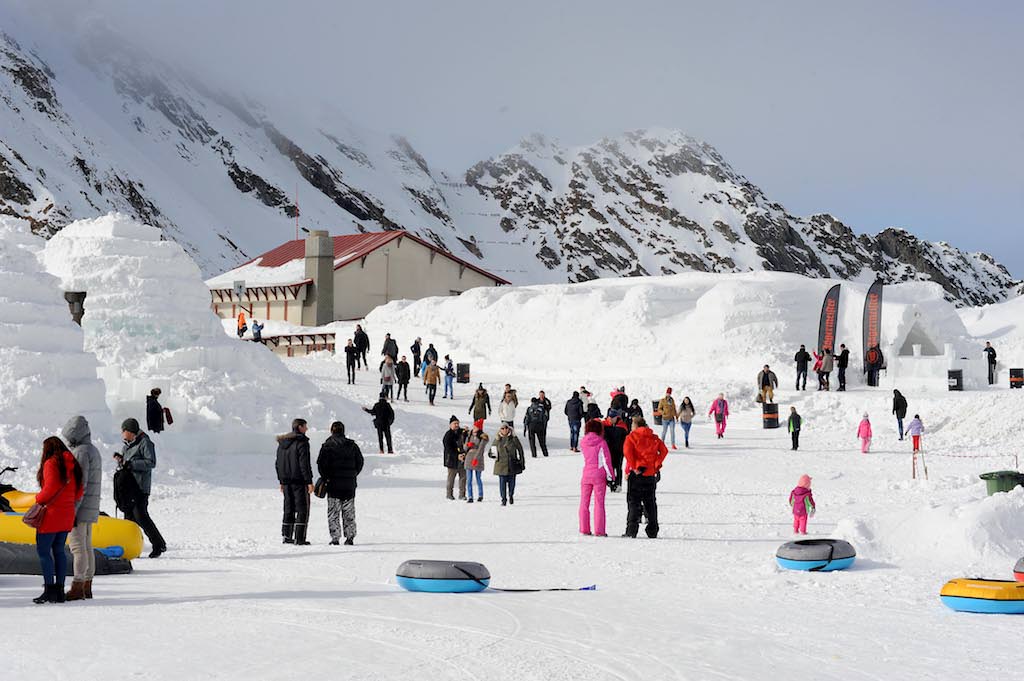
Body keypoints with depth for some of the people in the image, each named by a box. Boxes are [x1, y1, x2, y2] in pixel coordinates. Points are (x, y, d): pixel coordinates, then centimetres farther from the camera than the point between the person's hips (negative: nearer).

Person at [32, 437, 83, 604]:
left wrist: (39, 499, -4)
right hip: (67, 514, 8)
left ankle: (49, 589, -7)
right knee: (59, 550, 13)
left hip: (51, 514, -8)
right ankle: (59, 590, 12)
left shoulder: (51, 463, -11)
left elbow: (50, 487, -20)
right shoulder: (72, 465, 11)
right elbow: (79, 491, 11)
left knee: (43, 550, -2)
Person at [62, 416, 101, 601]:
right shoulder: (94, 451, 17)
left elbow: (80, 484, -20)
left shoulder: (81, 452, -14)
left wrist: (72, 510, -20)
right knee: (87, 546, 12)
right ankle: (87, 586, 15)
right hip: (92, 509, 10)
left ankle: (77, 587, -9)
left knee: (77, 545, -8)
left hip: (80, 507, -10)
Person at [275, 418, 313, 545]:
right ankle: (299, 538, -7)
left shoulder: (282, 442, 12)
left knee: (289, 509, 14)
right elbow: (304, 463, -16)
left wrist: (281, 481, 21)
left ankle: (286, 536, 14)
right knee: (302, 509, -2)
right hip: (299, 480, -7)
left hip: (286, 480, 7)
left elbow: (278, 463, 15)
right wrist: (309, 481, -14)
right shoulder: (301, 442, -12)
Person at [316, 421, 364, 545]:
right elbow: (360, 462, 8)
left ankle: (335, 538, -3)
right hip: (350, 484, 3)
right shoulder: (352, 445, 5)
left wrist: (325, 478, 1)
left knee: (333, 513, 2)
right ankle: (350, 537, 7)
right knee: (349, 513, 10)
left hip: (334, 484, -3)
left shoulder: (327, 445, -5)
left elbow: (321, 464, -11)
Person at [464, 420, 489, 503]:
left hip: (478, 459, -4)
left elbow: (480, 448, -14)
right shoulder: (469, 436, 12)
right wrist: (468, 445, -10)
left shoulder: (483, 438, -4)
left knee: (478, 479, 6)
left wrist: (476, 458, -24)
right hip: (469, 458, 4)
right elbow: (465, 448, 13)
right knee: (469, 479, -3)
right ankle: (470, 497, -2)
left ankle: (480, 495, 22)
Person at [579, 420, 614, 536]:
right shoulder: (601, 442, -9)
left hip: (586, 475, 3)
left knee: (584, 502, 12)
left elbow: (585, 459, 11)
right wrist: (610, 476, -4)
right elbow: (606, 460, -9)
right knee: (599, 503, 2)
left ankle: (584, 529, 10)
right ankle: (599, 530, -1)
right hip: (599, 475, -3)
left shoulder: (583, 442, 3)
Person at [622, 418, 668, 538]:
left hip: (636, 473, -4)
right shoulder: (654, 438, 11)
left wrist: (633, 467, -14)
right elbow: (664, 451, 1)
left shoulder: (632, 437, -2)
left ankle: (632, 530, -9)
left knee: (633, 501, 0)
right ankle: (652, 531, 14)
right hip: (651, 474, 4)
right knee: (650, 502, 13)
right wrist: (656, 465, 2)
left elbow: (627, 451, -18)